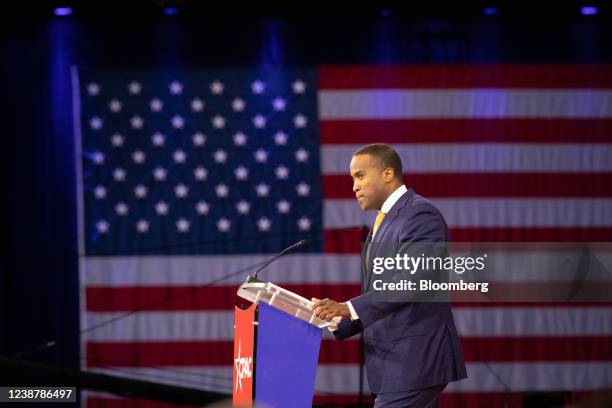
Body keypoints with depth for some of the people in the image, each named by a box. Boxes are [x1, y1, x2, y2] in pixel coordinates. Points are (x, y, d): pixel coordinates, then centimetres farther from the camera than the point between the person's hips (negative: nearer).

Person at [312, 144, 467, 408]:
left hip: (414, 361, -10)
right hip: (393, 363, 10)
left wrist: (349, 308, -30)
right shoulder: (384, 222, 20)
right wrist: (336, 320, 6)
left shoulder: (420, 215, -11)